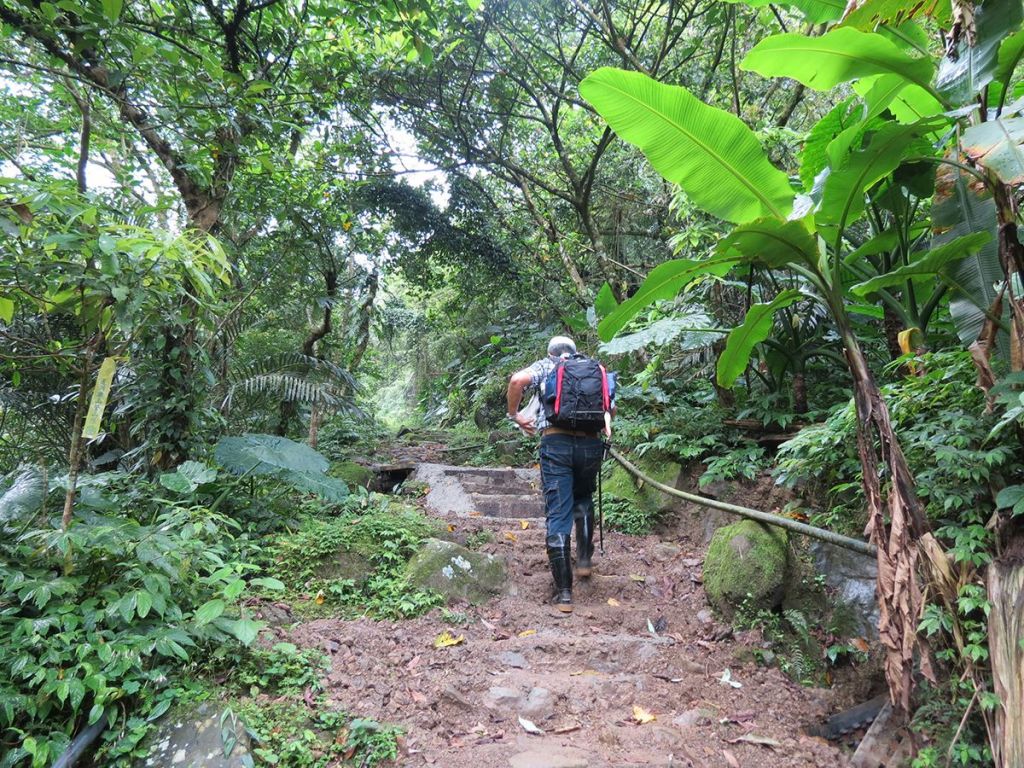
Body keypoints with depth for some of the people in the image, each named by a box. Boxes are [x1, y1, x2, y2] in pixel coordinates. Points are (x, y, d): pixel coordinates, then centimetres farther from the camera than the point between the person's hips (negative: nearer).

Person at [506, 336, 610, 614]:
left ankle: (564, 593, 3)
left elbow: (517, 380, -6)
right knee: (583, 500, 30)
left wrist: (514, 414, 7)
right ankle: (584, 559, 25)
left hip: (555, 442, -3)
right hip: (591, 443, 3)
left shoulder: (546, 365, 14)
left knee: (557, 516, 1)